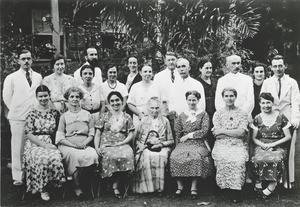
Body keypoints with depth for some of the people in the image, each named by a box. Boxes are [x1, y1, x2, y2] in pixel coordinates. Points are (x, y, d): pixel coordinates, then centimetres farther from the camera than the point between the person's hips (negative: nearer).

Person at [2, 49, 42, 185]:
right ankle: (17, 177, 7)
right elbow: (7, 98, 8)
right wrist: (16, 110, 5)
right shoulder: (11, 78, 4)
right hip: (18, 118, -2)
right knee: (18, 148, -1)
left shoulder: (38, 77, 11)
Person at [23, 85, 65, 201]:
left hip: (49, 144, 2)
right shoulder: (32, 113, 3)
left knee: (56, 158, -31)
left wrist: (52, 144, -5)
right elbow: (28, 134, -4)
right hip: (34, 144, -2)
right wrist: (44, 145, -14)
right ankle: (42, 188, -13)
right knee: (41, 159, -35)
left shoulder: (54, 113, 11)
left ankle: (43, 186, -9)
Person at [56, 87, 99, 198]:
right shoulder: (64, 116, 12)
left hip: (84, 145, 2)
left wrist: (84, 143, -9)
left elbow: (91, 134, 12)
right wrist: (74, 145, -12)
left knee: (93, 155, -32)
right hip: (67, 145, -1)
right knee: (75, 156, -35)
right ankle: (77, 187, -21)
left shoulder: (87, 115, 17)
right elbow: (60, 138, 4)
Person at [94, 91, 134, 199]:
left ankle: (115, 185, -19)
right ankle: (115, 185, -15)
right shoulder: (104, 116, 14)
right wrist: (97, 147, -7)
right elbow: (97, 134, 10)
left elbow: (131, 135, 8)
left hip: (122, 145, 1)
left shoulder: (127, 117, 15)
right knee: (112, 156, -35)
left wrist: (120, 143, -8)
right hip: (106, 145, -1)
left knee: (127, 155, -33)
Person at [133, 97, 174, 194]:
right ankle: (146, 187, -29)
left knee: (160, 157, -34)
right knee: (146, 157, -33)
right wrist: (140, 145, -6)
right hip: (145, 148, 1)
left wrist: (161, 144, -6)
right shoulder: (143, 121, 17)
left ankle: (159, 187, -27)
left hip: (161, 148, 0)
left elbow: (171, 141, 12)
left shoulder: (165, 121, 15)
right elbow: (136, 139, 14)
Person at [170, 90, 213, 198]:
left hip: (199, 143, -2)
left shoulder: (203, 114, 9)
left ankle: (194, 187, -23)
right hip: (184, 143, 3)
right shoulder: (182, 115, 17)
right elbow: (177, 133, 14)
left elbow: (204, 131, -3)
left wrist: (189, 135, -6)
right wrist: (179, 144, -1)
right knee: (175, 156, -28)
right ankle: (179, 186, -17)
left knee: (196, 157, -35)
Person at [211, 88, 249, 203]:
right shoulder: (217, 114, 12)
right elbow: (216, 134, 1)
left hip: (238, 146, 0)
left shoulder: (241, 114, 11)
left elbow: (241, 132, -4)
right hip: (222, 145, 0)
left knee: (239, 160, -32)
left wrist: (223, 131, -6)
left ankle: (236, 190, -18)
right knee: (224, 159, -32)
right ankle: (233, 190, -17)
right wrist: (235, 133, -5)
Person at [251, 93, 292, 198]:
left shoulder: (281, 117, 1)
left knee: (276, 159, -36)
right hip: (262, 146, 2)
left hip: (278, 147, -1)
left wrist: (273, 144, -9)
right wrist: (262, 145, -10)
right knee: (258, 159, -33)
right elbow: (254, 138, 11)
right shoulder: (257, 119, 7)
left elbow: (288, 136, 1)